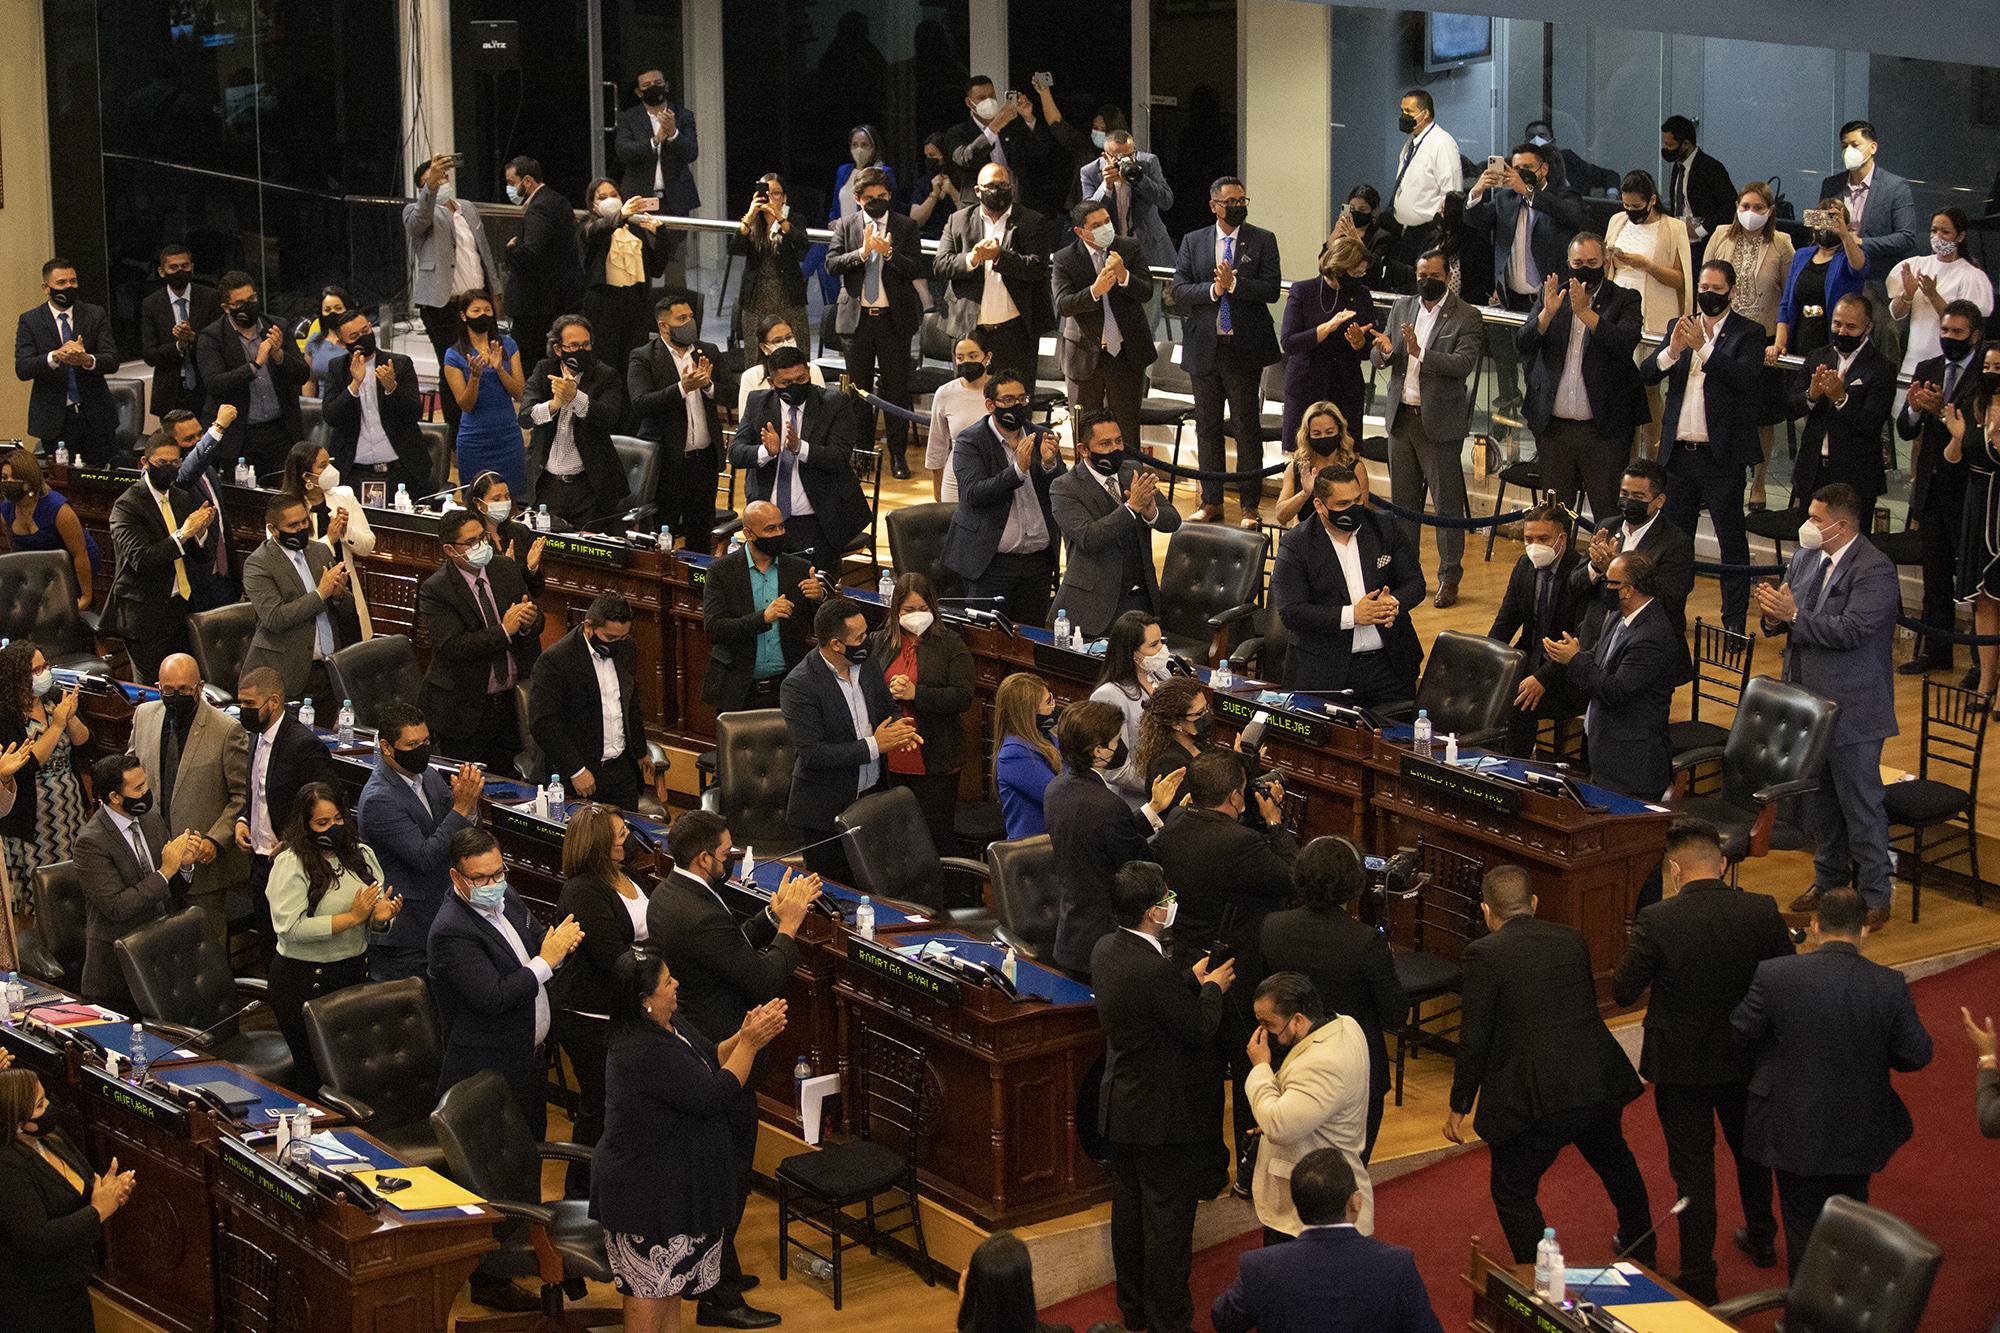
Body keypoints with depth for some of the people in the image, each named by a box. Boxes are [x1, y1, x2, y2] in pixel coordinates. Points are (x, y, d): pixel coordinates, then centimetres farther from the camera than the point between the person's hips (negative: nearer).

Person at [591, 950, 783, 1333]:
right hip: (645, 1193, -10)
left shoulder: (671, 1025, 2)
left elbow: (711, 1057, 13)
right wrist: (750, 1044, -19)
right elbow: (714, 1095, -27)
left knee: (671, 1276, 21)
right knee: (650, 1283, 4)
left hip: (671, 1182, 10)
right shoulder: (645, 1053, -30)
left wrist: (743, 1037, -7)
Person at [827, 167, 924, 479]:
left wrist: (888, 252, -21)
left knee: (897, 389, 2)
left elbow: (916, 269, -6)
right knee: (858, 389, 8)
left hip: (894, 318, -1)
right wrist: (863, 251, -20)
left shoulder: (906, 227, 1)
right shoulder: (845, 226, 5)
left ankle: (898, 455, 9)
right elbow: (832, 264, -6)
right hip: (856, 317, 1)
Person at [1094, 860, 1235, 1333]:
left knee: (1128, 1209, 19)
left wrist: (1191, 980, 12)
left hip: (1119, 1108, 9)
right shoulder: (1156, 971, -30)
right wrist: (1212, 987, -1)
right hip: (1163, 1114, -9)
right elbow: (1200, 1029, -18)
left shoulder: (1106, 951, -3)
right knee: (1168, 1220, 3)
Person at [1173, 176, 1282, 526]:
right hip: (1204, 348, 3)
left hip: (1244, 349, -3)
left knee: (1247, 428, 1)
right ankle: (1211, 501, 20)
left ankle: (1249, 505, 8)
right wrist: (1213, 289, -16)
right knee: (1207, 427, 10)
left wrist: (1233, 284, -21)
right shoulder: (1193, 242, 7)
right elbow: (1179, 292, -1)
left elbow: (1271, 289, -10)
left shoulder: (1262, 241, 1)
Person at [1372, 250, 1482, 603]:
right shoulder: (1402, 307, 9)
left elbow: (1464, 364, -21)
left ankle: (1449, 578, 6)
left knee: (1447, 503, 0)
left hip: (1439, 421, -5)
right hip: (1401, 416, 5)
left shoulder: (1466, 317, -7)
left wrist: (1419, 352, -31)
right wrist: (1384, 351, -16)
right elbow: (1376, 359, 8)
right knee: (1403, 498, 13)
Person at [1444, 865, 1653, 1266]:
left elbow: (1474, 1040, -9)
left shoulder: (1483, 955, -8)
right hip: (1599, 1081, 7)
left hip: (1536, 1098, -7)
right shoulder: (1572, 939, 8)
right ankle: (1641, 1250, 54)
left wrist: (1459, 1107, 1)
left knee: (1513, 1193, 10)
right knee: (1614, 1162, 33)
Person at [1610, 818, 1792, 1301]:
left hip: (1681, 1065, -3)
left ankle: (1699, 1281, 16)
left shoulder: (1657, 921, -23)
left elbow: (1623, 992, -15)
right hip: (1746, 1059, 3)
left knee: (1693, 1169, 9)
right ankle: (1761, 1238, 48)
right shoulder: (1761, 911, -14)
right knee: (1750, 1147, 27)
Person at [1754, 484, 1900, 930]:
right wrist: (1774, 615, -11)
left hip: (1851, 710, -8)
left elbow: (1851, 630, -27)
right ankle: (1829, 879, 35)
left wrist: (1794, 616, -24)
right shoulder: (1805, 558, 7)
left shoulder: (1874, 570, -18)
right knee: (1818, 800, 20)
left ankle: (1874, 897, 9)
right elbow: (1785, 617, 12)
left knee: (1861, 804, 0)